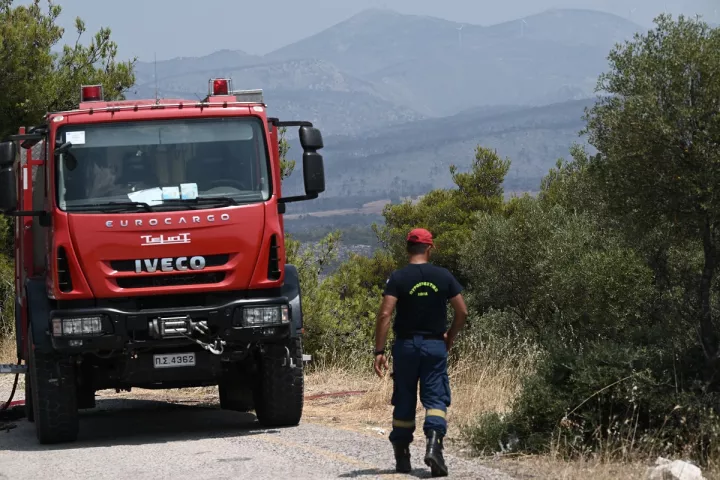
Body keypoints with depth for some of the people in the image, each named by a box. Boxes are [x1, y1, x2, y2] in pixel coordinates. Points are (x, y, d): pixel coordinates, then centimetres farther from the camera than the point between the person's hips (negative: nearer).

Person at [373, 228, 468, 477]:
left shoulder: (398, 278, -6)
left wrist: (379, 351, -12)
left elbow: (385, 314, -14)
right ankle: (434, 442, -26)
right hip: (435, 345, 0)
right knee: (435, 398, 0)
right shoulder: (443, 276, 0)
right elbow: (462, 311, 0)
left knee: (404, 401, 10)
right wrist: (450, 338, 15)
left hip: (406, 345, 0)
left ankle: (402, 457, 18)